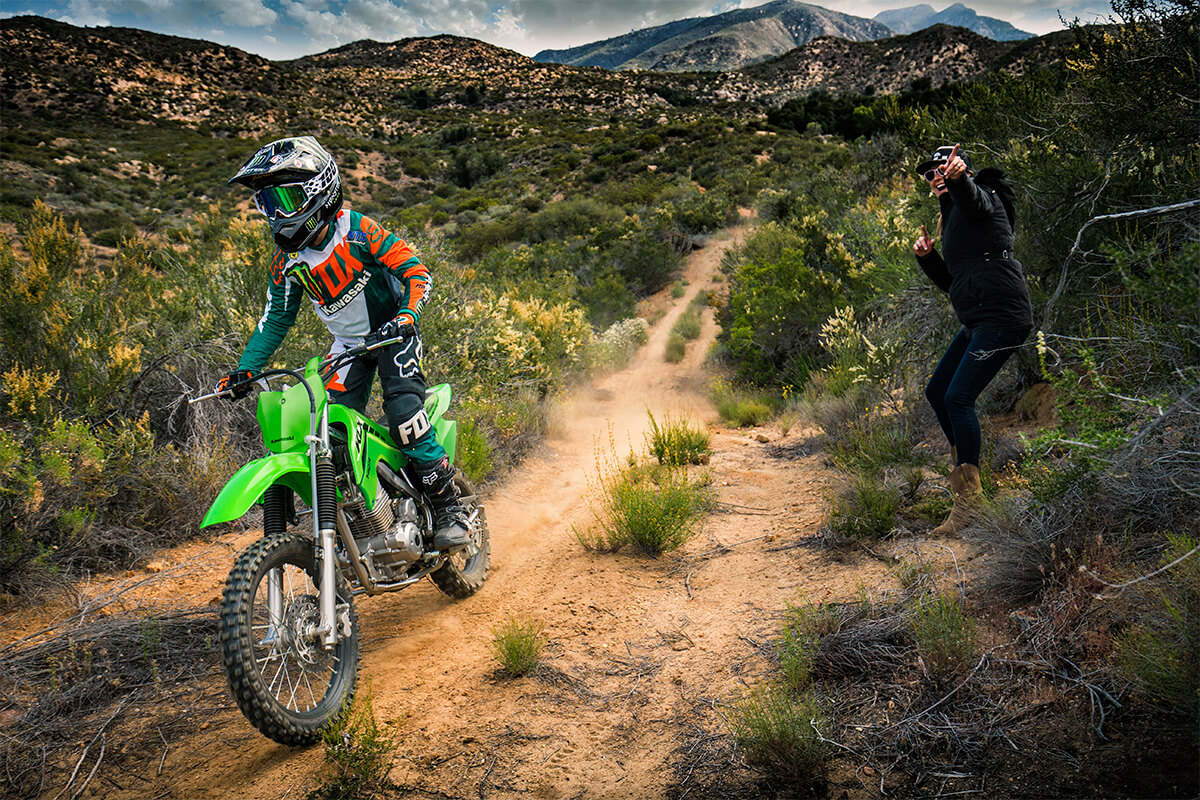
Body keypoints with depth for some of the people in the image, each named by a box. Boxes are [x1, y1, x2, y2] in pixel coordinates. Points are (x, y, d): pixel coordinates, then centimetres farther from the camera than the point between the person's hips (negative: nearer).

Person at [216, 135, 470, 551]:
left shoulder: (356, 230, -15)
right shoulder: (287, 260, 0)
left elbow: (414, 269, -16)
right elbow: (277, 318, 7)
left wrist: (407, 315, -34)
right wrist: (245, 368, -4)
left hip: (393, 332, -5)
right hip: (347, 343, 5)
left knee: (403, 409, -26)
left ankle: (450, 507, -18)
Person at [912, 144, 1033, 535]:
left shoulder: (979, 197, -3)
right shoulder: (952, 215, 23)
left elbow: (971, 195, -31)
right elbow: (952, 282, 22)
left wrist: (958, 176, -52)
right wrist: (927, 256, 7)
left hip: (1003, 316, -10)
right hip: (978, 322, 10)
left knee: (958, 397, -17)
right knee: (937, 391, 16)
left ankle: (969, 498, -12)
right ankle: (963, 464, 34)